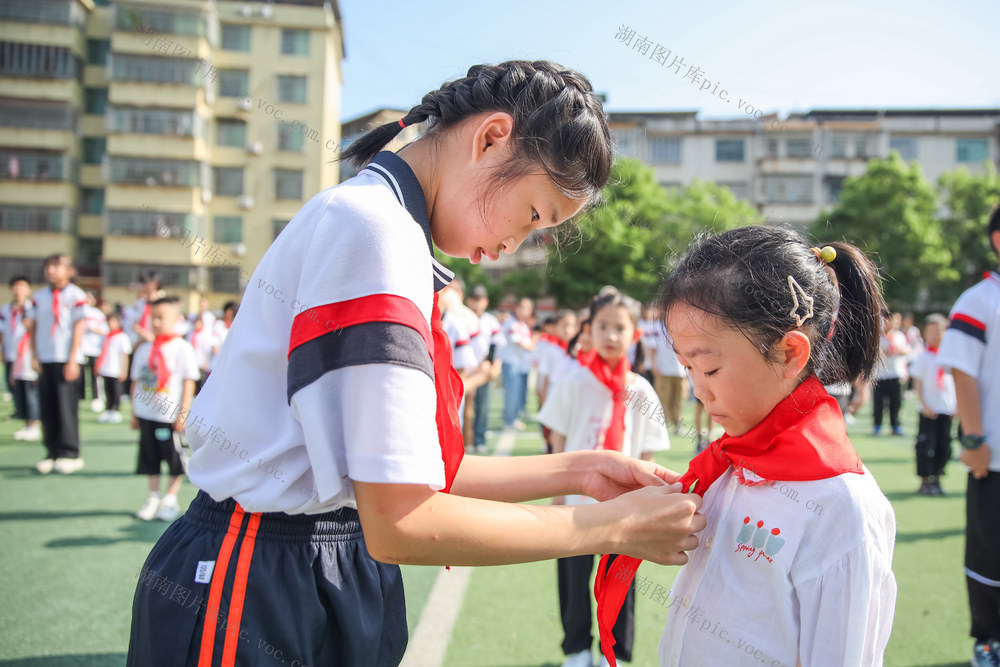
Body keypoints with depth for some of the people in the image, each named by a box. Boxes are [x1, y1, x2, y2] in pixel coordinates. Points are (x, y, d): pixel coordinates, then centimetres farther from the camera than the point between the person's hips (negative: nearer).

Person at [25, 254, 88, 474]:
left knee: (66, 406, -5)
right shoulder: (39, 296, 11)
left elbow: (78, 328, -5)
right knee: (46, 408, 4)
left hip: (66, 359, -5)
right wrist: (34, 357, 5)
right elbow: (33, 327, 13)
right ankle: (52, 453, 12)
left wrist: (72, 360, -9)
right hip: (45, 359, 5)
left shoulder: (76, 295, -3)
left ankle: (70, 454, 3)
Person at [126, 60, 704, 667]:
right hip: (263, 602, -9)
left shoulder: (384, 223, 9)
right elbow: (401, 522, -25)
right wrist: (613, 527, -15)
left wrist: (575, 470, 3)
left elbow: (407, 468, 8)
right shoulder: (376, 232, -21)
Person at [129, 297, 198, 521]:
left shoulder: (182, 348, -7)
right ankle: (153, 497, 22)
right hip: (145, 414, 5)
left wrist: (183, 414, -12)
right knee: (150, 458, 11)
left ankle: (170, 499, 14)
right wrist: (134, 414, 13)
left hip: (169, 415, -5)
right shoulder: (144, 349, 8)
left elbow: (188, 382, -9)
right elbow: (136, 382, 14)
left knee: (174, 458, 2)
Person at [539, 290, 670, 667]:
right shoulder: (573, 383, -5)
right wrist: (558, 495, -1)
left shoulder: (641, 391, -2)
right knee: (574, 576, 9)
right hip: (577, 500, 0)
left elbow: (646, 455, 3)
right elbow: (558, 441, 0)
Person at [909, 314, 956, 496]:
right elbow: (917, 383, -4)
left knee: (944, 446, 7)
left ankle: (936, 480, 19)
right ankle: (925, 482, 4)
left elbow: (954, 380, 12)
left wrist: (956, 404, 6)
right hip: (929, 410, -4)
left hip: (947, 408, 4)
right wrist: (924, 405, -11)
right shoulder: (923, 356, -3)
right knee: (926, 445, -5)